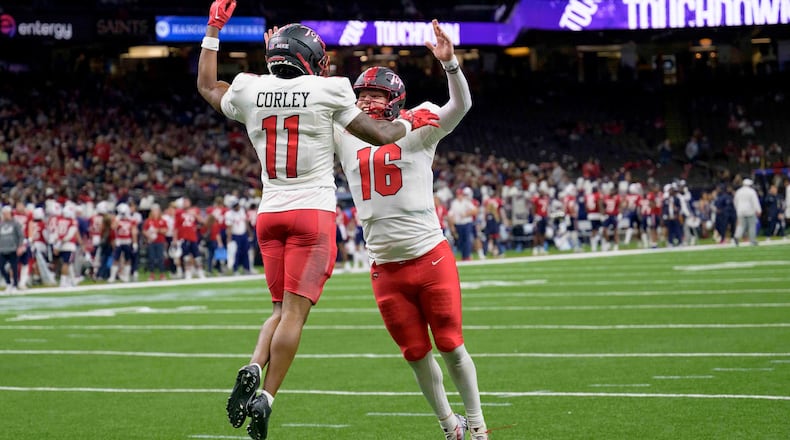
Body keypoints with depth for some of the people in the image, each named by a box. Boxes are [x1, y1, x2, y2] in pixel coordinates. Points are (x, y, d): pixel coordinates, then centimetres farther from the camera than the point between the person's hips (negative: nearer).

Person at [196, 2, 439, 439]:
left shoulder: (249, 91, 3)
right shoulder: (326, 92, -7)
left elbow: (207, 86, 26)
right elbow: (379, 135, 1)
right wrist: (410, 121, 21)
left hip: (269, 214, 5)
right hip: (313, 212, -5)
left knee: (282, 307, 16)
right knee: (294, 310, -5)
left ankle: (253, 368, -8)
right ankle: (266, 397, -12)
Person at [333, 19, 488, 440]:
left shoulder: (414, 133, -3)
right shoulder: (345, 137, 8)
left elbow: (461, 105, -16)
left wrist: (449, 63, -33)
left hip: (431, 258, -4)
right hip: (386, 270, 4)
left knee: (451, 346, 1)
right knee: (417, 354, 10)